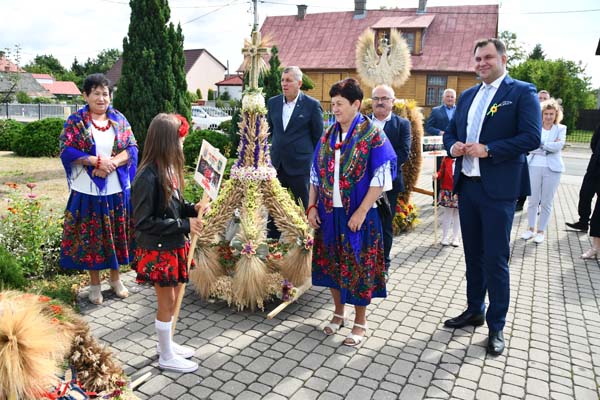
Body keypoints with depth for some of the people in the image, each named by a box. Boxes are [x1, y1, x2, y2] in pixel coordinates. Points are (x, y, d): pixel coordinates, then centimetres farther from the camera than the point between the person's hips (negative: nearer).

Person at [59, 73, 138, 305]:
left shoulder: (119, 119, 6)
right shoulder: (76, 120, -2)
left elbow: (132, 148, 0)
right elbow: (66, 150, -9)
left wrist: (112, 162, -16)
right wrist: (96, 160, -20)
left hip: (117, 189, 3)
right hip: (88, 190, -2)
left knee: (117, 235, 10)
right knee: (91, 237, 6)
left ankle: (115, 278, 28)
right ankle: (94, 283, 22)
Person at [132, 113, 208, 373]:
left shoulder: (168, 169, 1)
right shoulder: (148, 177, -24)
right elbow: (143, 222, -22)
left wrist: (192, 208, -5)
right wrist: (184, 225, -22)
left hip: (173, 247, 8)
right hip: (158, 250, -8)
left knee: (173, 298, 20)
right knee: (167, 302, 7)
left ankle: (166, 343, 40)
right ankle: (166, 357, 26)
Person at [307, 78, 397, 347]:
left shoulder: (373, 135, -8)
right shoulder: (328, 136, 7)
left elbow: (380, 178, -12)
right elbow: (316, 175, 11)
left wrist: (361, 212, -16)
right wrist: (312, 207, 4)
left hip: (358, 214, -5)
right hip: (328, 213, 5)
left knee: (358, 266, 4)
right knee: (331, 263, 13)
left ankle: (360, 322, 22)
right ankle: (339, 312, 33)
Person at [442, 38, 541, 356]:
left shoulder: (522, 92, -4)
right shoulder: (467, 96, 15)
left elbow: (532, 137, -14)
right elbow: (450, 132, 19)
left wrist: (488, 150, -20)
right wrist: (453, 146, -3)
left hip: (498, 189, -6)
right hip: (467, 185, 6)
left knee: (495, 259, 0)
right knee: (473, 255, 17)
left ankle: (496, 326, 16)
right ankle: (474, 310, 33)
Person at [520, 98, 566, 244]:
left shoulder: (561, 128, 5)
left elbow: (559, 146, -11)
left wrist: (540, 143, -9)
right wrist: (550, 146, -11)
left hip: (552, 168, 0)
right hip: (534, 166, 0)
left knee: (546, 202, 4)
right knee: (533, 200, 5)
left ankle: (541, 231, 16)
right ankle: (531, 228, 19)